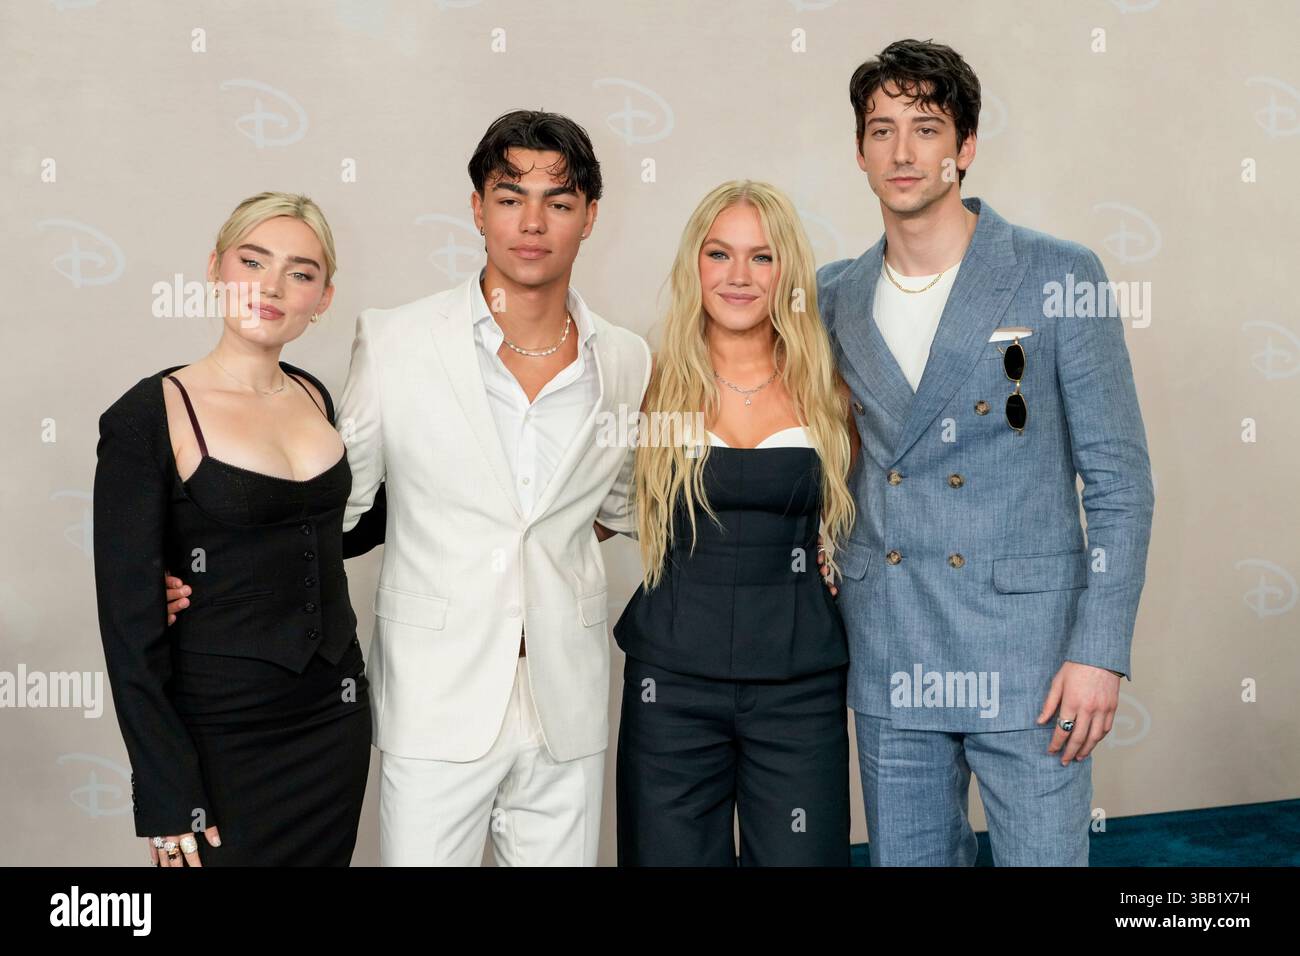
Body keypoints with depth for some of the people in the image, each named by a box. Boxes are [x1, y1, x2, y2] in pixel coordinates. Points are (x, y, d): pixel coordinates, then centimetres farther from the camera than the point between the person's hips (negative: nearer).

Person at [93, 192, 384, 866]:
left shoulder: (316, 398, 5)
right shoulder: (148, 417, -12)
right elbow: (130, 621, -13)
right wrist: (168, 801, -13)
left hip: (335, 719, 5)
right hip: (220, 734, -5)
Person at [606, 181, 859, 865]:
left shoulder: (826, 392, 3)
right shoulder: (653, 386, 1)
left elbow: (854, 521, 16)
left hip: (800, 684, 1)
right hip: (671, 678, 0)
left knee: (800, 856, 7)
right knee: (672, 855, 9)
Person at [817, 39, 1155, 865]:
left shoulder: (1060, 276, -5)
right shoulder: (836, 296, 7)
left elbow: (1119, 480, -5)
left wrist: (1100, 649, -11)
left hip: (1027, 653, -3)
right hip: (888, 661, 4)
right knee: (907, 856, 15)